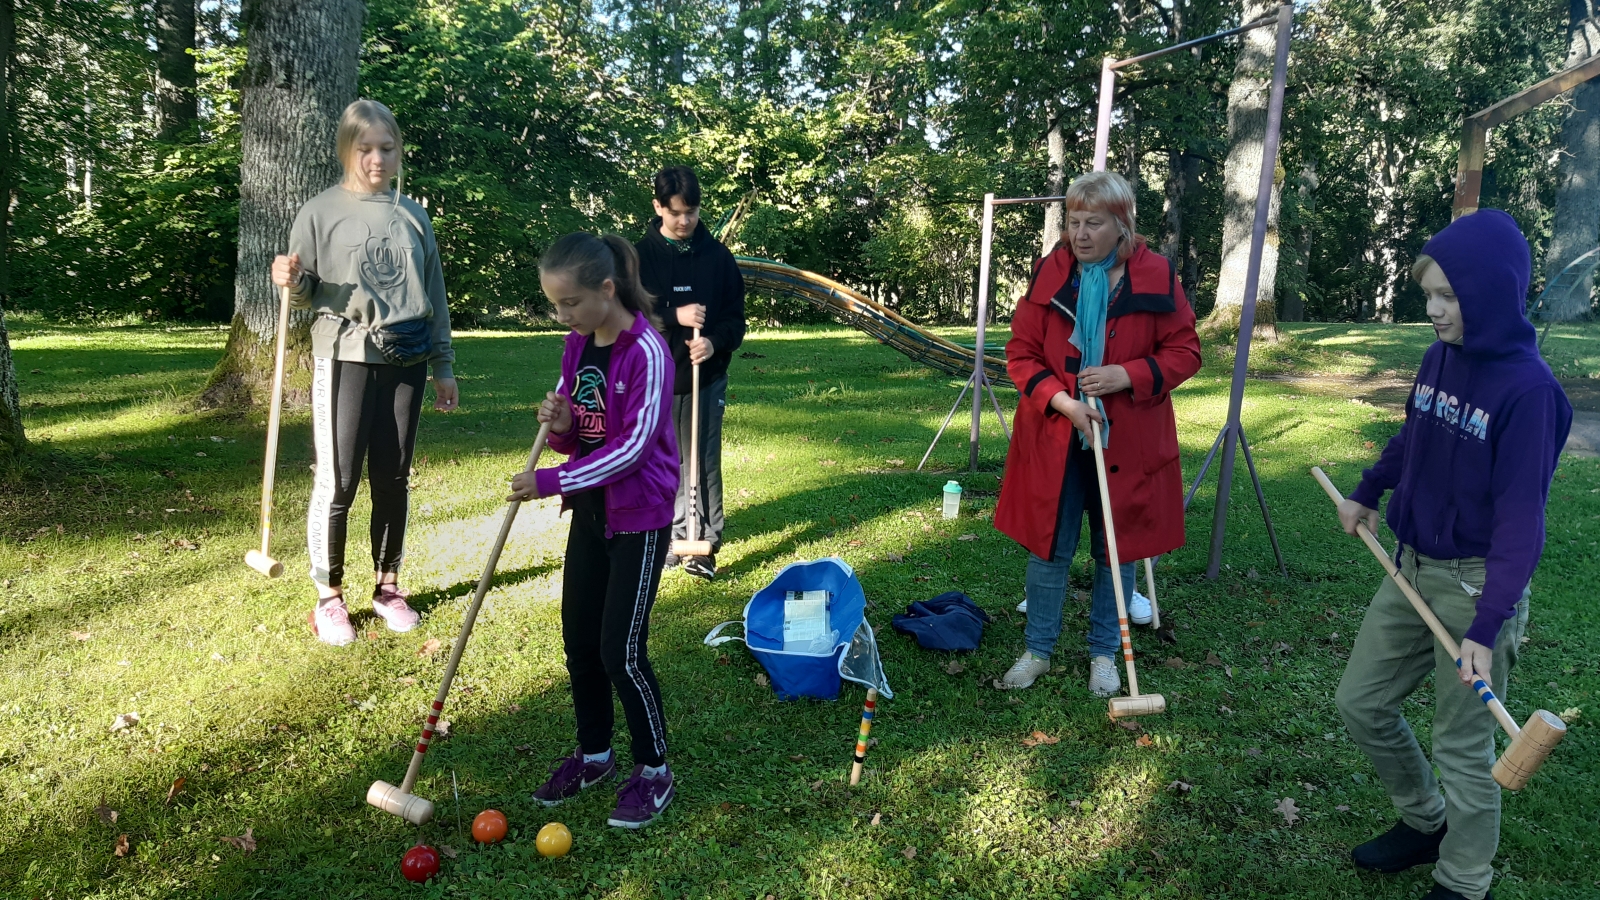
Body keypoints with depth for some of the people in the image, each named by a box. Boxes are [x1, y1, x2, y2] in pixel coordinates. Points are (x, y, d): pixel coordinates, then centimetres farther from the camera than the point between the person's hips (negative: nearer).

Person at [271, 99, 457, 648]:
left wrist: (443, 367, 12)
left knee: (393, 480, 9)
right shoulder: (320, 212, -1)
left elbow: (434, 297, 13)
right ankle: (329, 597, 12)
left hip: (406, 362, 3)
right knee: (337, 482, -3)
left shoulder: (413, 216, 8)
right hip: (345, 360, -3)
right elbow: (305, 295, 0)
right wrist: (291, 283, -24)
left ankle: (388, 586, 24)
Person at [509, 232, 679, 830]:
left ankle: (654, 770, 15)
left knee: (620, 650, -4)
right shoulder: (577, 347, 4)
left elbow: (632, 446, -22)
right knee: (579, 643, 13)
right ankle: (593, 754, 32)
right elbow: (574, 439, 10)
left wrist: (551, 483, -23)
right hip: (590, 511, 8)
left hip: (640, 517, -7)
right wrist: (559, 426, -13)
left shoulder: (647, 352, -20)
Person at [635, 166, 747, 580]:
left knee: (703, 462, 0)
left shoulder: (717, 255, 1)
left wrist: (715, 343, -17)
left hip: (706, 377, 0)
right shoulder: (641, 255, -2)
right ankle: (674, 535, 23)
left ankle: (705, 544, 8)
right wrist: (674, 316, -20)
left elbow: (736, 314, 3)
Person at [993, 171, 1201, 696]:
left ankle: (1103, 654, 29)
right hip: (1055, 439, 1)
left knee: (1117, 551, 11)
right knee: (1048, 547, 8)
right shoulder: (1050, 273, -2)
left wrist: (1128, 376, -17)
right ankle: (1038, 651, 25)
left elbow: (1184, 351, -1)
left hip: (1127, 441, 0)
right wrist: (1061, 401, -16)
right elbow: (1021, 353, 0)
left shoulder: (1156, 276, -5)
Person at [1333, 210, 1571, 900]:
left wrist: (1485, 627, -27)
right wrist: (1366, 492, 25)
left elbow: (1520, 519, -23)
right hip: (1412, 569, 7)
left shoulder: (1527, 389, -21)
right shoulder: (1440, 357, 0)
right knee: (1361, 701, 16)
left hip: (1475, 584, -7)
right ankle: (1426, 823, 38)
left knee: (1463, 744, 5)